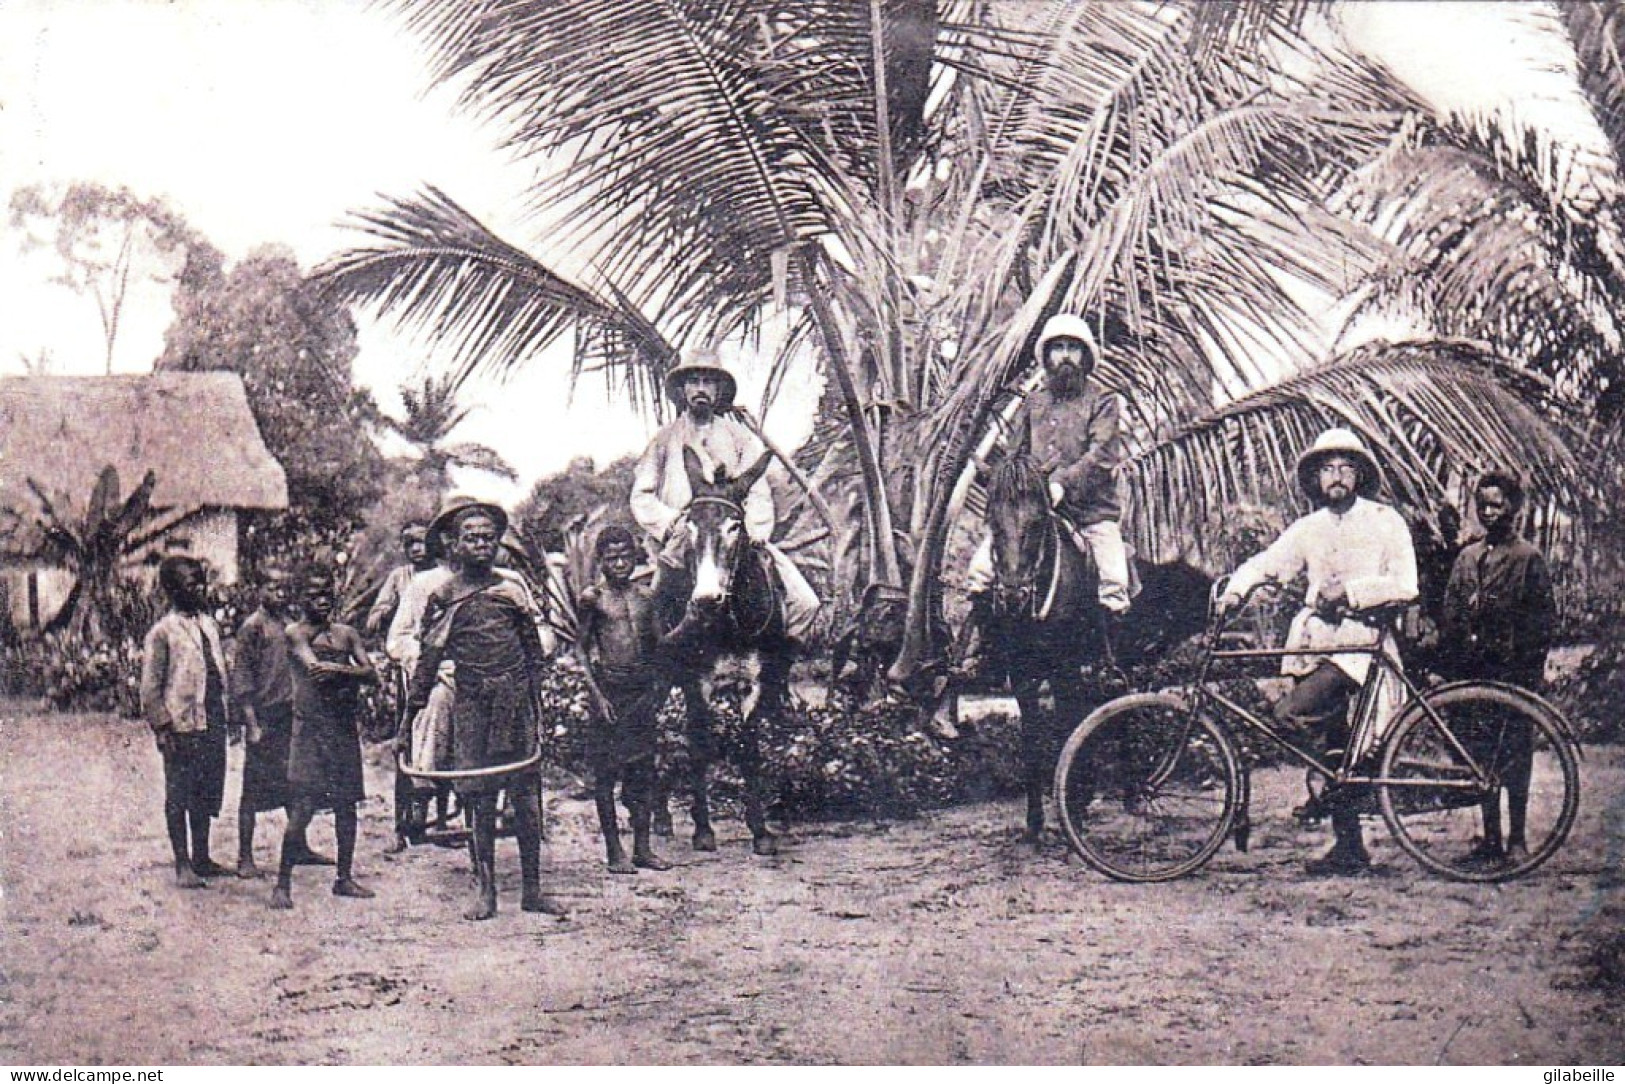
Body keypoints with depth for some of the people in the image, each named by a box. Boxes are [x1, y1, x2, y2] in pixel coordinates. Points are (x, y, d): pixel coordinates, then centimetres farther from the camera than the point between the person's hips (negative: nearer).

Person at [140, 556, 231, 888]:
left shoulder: (210, 625, 11)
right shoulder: (162, 632, -8)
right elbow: (150, 688, -8)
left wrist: (224, 716, 14)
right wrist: (162, 728, -13)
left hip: (212, 723, 7)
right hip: (181, 726, -6)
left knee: (206, 794, 14)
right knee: (178, 797, 3)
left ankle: (201, 858, 25)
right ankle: (182, 865, 9)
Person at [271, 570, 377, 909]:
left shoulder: (347, 634, 14)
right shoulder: (296, 632, 0)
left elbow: (371, 674, 0)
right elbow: (315, 669, -17)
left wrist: (338, 670, -16)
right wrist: (351, 673, -11)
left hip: (344, 727, 5)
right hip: (310, 727, -5)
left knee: (347, 804, 8)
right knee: (303, 807, -9)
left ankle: (345, 878, 18)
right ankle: (282, 883, -4)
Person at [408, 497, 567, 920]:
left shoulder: (513, 589, 8)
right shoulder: (443, 598, 4)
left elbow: (534, 648, 13)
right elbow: (428, 659, 4)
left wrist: (533, 701, 8)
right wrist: (410, 715, 0)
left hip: (516, 701, 1)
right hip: (471, 704, -1)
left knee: (526, 794, 1)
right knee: (478, 797, 1)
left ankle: (532, 889, 8)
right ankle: (484, 889, 9)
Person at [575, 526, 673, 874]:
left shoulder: (645, 596, 11)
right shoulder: (591, 598, -3)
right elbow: (580, 650, -4)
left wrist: (661, 685, 8)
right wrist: (597, 695, -12)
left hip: (643, 688, 5)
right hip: (607, 686, -4)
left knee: (643, 767, 6)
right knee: (606, 769, 0)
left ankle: (643, 848, 12)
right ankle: (614, 850, 5)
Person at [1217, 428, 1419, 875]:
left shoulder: (1385, 521, 2)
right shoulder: (1309, 528, 15)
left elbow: (1404, 586, -5)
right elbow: (1264, 563, 8)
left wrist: (1351, 592, -15)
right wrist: (1234, 589, -12)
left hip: (1360, 638, -5)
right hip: (1316, 640, 5)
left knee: (1291, 713, -24)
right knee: (1336, 750, 7)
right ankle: (1349, 848, 15)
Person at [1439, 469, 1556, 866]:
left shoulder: (1528, 557, -1)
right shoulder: (1467, 556, 14)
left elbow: (1545, 618, -4)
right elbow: (1451, 613, 16)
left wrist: (1531, 666, -10)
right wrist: (1448, 661, 9)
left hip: (1513, 669, -5)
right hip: (1473, 669, 5)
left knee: (1515, 753, -1)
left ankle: (1517, 839, 5)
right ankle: (1490, 837, 13)